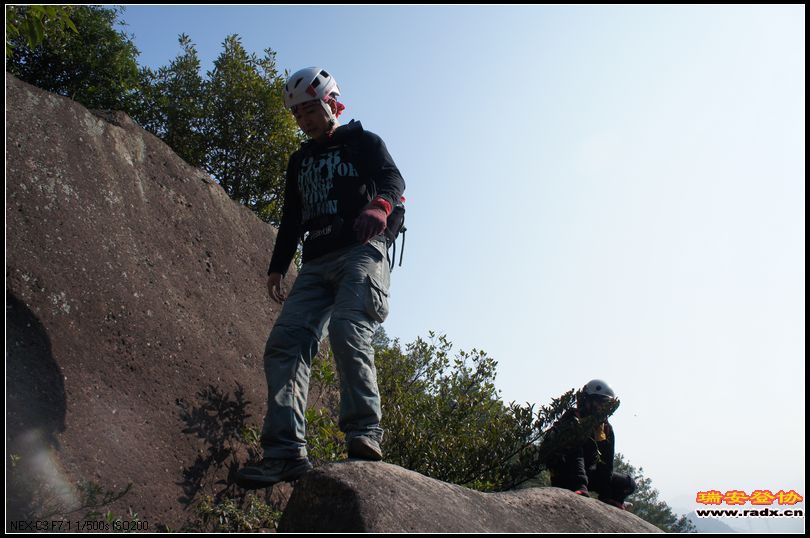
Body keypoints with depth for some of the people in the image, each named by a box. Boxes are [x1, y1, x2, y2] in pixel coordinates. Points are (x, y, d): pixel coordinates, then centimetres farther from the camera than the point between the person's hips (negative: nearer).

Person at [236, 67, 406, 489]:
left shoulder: (363, 142, 11)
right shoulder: (299, 160, 27)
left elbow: (393, 178, -8)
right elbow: (291, 218, 27)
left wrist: (380, 204, -32)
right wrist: (277, 266, 16)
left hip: (362, 251, -5)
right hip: (316, 262, 6)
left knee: (347, 329, -30)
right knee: (284, 342, -12)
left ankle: (365, 433, -25)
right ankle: (286, 452, -16)